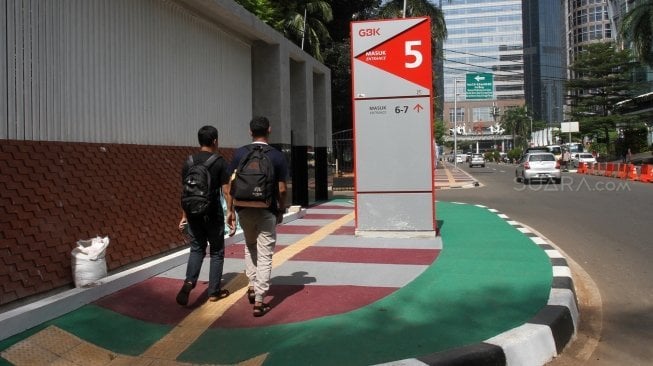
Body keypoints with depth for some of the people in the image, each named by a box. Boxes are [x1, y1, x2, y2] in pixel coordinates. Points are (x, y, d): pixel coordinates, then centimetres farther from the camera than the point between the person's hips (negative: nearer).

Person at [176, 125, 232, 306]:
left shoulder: (189, 162, 4)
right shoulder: (220, 162, -9)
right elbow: (226, 191, -10)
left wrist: (184, 216, 16)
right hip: (213, 214, -4)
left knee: (196, 249, 15)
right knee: (216, 252, 10)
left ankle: (189, 281, -6)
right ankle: (214, 291, 16)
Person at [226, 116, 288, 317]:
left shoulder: (239, 154, 0)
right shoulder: (277, 156, -6)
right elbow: (281, 189, -5)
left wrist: (230, 210, 7)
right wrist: (281, 210, 9)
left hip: (244, 210, 3)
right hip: (267, 211, -3)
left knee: (250, 247, 26)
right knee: (265, 255, 2)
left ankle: (252, 286, 20)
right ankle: (259, 301, 0)